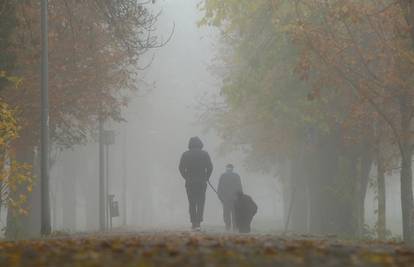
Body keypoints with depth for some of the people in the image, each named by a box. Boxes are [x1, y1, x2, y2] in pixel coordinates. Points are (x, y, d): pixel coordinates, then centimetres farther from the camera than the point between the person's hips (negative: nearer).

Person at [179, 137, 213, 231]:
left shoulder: (185, 155, 1)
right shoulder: (205, 154, 1)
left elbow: (181, 168, -1)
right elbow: (210, 167, -2)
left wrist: (186, 178, 9)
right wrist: (206, 178, 10)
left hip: (189, 183, 0)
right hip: (202, 183, 0)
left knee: (192, 203, 9)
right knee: (200, 203, 1)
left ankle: (194, 223, 6)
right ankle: (198, 223, -13)